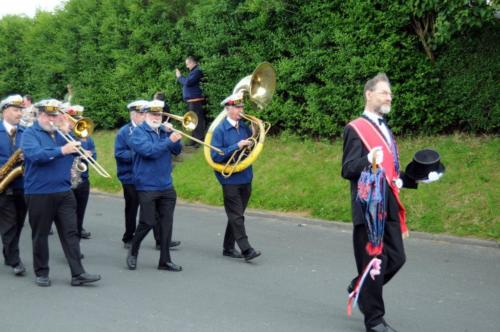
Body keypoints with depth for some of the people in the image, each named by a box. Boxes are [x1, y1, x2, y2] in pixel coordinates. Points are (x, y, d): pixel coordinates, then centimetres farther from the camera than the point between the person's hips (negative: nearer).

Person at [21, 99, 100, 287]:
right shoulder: (30, 134, -3)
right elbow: (35, 155, -23)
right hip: (39, 194, -5)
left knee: (70, 233, 1)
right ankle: (41, 273, 19)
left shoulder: (61, 133, 14)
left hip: (64, 192, 5)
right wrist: (61, 151, -32)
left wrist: (68, 133, -8)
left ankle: (78, 274, 1)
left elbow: (78, 151, 5)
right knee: (40, 235, 6)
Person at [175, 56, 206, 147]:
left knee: (198, 121, -11)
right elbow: (186, 82, 23)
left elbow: (188, 82, -23)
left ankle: (200, 141, -11)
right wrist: (180, 77, 11)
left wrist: (179, 77, -7)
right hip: (191, 100, 11)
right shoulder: (193, 71, 18)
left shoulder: (197, 71, -13)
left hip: (195, 100, -11)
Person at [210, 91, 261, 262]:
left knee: (236, 215, 13)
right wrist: (237, 146, -20)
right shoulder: (220, 130, -8)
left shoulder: (245, 127, 8)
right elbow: (215, 155, -15)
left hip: (246, 178, 6)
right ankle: (246, 249, -8)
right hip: (230, 179, -6)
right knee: (237, 216, -6)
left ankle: (228, 248, 22)